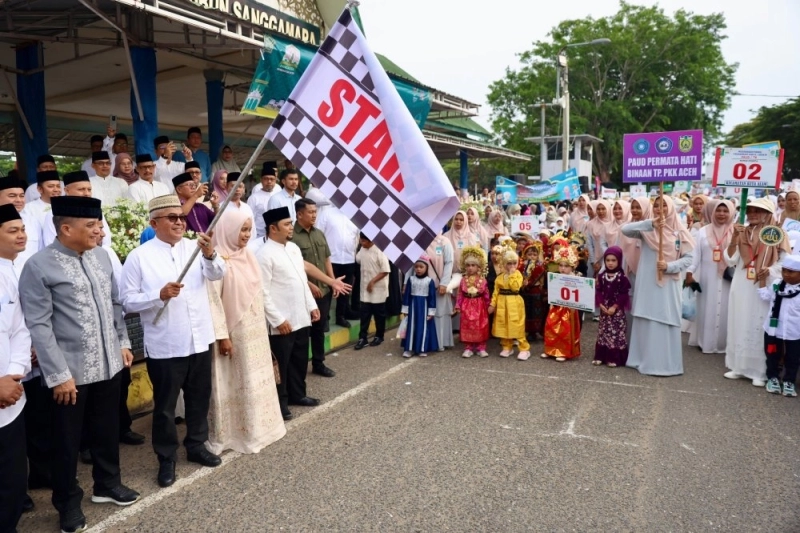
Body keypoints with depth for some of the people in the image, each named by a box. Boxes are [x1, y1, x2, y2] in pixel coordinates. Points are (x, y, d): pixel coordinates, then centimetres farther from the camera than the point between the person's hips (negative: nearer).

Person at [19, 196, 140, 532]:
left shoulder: (100, 256, 4)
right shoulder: (38, 266, -13)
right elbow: (38, 326, -14)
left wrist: (123, 342, 9)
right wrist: (58, 375, -15)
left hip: (108, 364, 5)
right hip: (71, 371, -5)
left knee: (108, 429, 20)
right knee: (67, 440, 12)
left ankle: (107, 484, 41)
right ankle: (68, 503, 33)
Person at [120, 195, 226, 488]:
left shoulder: (196, 247, 3)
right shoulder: (139, 256, -6)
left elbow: (217, 274, -13)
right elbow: (128, 301, -8)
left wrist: (210, 254, -33)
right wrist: (160, 295, -23)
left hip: (200, 340, 4)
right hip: (164, 346, -4)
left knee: (199, 398, 18)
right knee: (165, 405, 8)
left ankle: (196, 445, 37)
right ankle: (166, 458, 25)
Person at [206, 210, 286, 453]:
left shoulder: (248, 256, 7)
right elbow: (213, 300, -18)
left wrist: (262, 324, 15)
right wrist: (222, 335, -19)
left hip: (255, 330, 8)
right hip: (234, 332, -7)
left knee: (256, 380, 16)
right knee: (236, 383, 3)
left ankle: (257, 428, 31)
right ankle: (232, 433, 17)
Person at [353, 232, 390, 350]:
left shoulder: (379, 252, -17)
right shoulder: (362, 250, 4)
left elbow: (385, 271, -17)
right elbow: (357, 260, 22)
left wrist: (373, 281, -19)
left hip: (378, 289, -6)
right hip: (365, 289, 6)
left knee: (379, 314, 9)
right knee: (364, 314, 6)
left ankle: (379, 336, 23)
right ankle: (362, 338, 11)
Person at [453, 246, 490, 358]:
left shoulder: (482, 279, -3)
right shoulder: (463, 279, 0)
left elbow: (486, 294, 1)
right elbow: (460, 293, 2)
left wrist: (488, 305, 2)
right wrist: (458, 305, 0)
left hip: (479, 306, -1)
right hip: (467, 305, 1)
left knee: (480, 327, 5)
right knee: (467, 327, 4)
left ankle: (481, 348, 15)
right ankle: (468, 348, 13)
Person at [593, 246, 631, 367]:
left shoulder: (622, 277, -8)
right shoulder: (602, 276, 5)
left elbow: (624, 294, -10)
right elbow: (598, 291, 3)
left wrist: (615, 307, -16)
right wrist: (601, 304, -10)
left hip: (617, 310, -4)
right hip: (604, 309, 4)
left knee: (617, 333, -3)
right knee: (603, 332, 10)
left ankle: (615, 358, 3)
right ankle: (600, 357, 17)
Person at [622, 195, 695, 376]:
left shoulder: (679, 231, 2)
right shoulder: (647, 229, 2)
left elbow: (689, 258, 0)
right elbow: (625, 230, -16)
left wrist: (669, 266, -16)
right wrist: (650, 224, -26)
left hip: (668, 284, -1)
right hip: (647, 282, 1)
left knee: (666, 321, -1)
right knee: (646, 321, 5)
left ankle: (665, 362, 8)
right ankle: (644, 359, 15)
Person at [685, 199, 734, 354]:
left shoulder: (735, 232, 1)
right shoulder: (703, 232, 3)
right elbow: (695, 254, -1)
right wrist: (689, 273, -7)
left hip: (728, 278, 0)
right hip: (708, 277, 0)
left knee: (725, 309, 4)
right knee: (707, 309, 6)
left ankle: (724, 342, 14)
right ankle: (705, 341, 14)